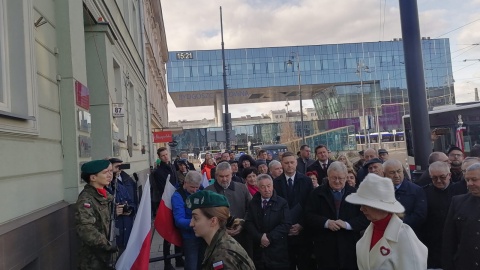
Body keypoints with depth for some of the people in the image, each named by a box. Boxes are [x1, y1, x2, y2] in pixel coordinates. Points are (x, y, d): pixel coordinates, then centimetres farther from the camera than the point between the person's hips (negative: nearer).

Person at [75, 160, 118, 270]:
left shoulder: (106, 195, 7)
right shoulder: (85, 200, -20)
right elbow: (85, 229, -30)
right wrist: (107, 245, -23)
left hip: (108, 255, 8)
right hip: (93, 259, -8)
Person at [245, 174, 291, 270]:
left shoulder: (282, 203, 0)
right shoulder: (253, 203, 9)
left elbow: (286, 224, -8)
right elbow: (248, 223, 1)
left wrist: (269, 237, -15)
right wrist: (260, 237, -13)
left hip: (277, 250, -2)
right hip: (259, 249, 2)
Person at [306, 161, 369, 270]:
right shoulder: (317, 194, 5)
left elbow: (365, 218, -2)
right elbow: (309, 216, -2)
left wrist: (347, 224, -18)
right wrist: (326, 223, -19)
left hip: (349, 249, 1)